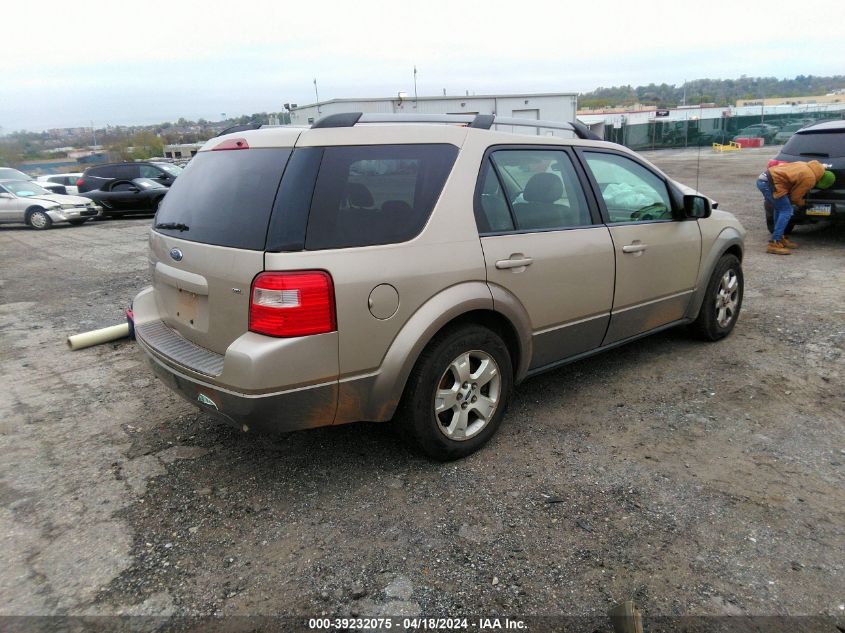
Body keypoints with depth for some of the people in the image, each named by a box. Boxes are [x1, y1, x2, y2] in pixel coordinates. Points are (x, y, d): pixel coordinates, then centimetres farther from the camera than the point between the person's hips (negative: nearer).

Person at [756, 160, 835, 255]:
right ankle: (774, 243, -9)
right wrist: (802, 203, 19)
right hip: (770, 183, -10)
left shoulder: (805, 166, 18)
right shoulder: (810, 179, -8)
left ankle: (780, 238, 28)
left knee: (779, 209, 21)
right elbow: (795, 197, -2)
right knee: (786, 211, -5)